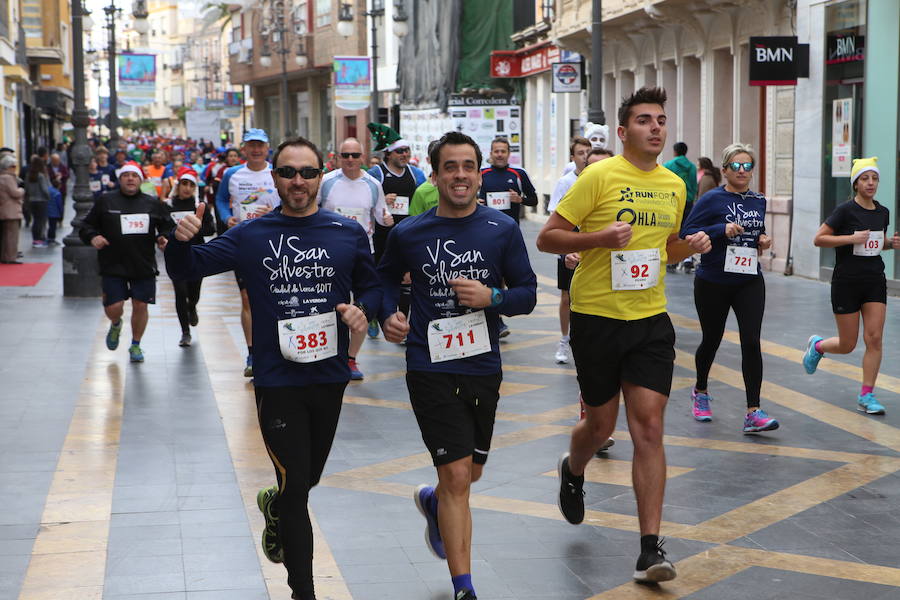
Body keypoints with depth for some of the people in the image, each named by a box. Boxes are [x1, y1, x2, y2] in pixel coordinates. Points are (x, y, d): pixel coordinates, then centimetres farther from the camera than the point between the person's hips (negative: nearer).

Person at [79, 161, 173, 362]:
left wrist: (163, 238, -4)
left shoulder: (153, 203, 7)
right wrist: (93, 237, -13)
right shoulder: (105, 201, 3)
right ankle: (115, 325, 33)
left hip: (144, 265, 1)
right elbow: (86, 226, 7)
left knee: (140, 305, 3)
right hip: (113, 265, -1)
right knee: (113, 307, -6)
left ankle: (135, 345, 24)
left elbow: (168, 226, 17)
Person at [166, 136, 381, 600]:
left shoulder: (349, 234, 0)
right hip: (277, 381, -3)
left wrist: (362, 309, -12)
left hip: (330, 377, 3)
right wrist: (181, 242, -23)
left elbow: (372, 287, 11)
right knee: (295, 486, -2)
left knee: (309, 476, 20)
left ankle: (274, 506, 56)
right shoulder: (251, 236, -3)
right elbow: (185, 271, -1)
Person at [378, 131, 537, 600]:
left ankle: (433, 502, 57)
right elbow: (386, 278, 15)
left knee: (471, 472, 20)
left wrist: (491, 297, -18)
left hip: (483, 368, 3)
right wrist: (387, 316, -4)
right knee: (457, 475, -10)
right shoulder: (408, 234, -3)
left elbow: (527, 294, 2)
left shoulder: (502, 230, -2)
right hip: (431, 369, -3)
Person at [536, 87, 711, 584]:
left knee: (649, 427, -6)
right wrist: (599, 237, -24)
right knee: (601, 424, 10)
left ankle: (650, 548, -4)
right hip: (597, 318, -3)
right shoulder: (600, 176, -9)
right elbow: (546, 238, -9)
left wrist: (690, 246, 1)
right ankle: (573, 470, 47)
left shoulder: (674, 185, 8)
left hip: (650, 319, 3)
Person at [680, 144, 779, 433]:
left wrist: (763, 241, 2)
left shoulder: (758, 201, 7)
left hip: (749, 282, 3)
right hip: (713, 282, -3)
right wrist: (722, 230, -25)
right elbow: (686, 233, -15)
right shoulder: (712, 199, -10)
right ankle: (700, 392, 41)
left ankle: (753, 414, -12)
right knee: (711, 340, 13)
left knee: (751, 342, -11)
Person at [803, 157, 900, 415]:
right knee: (847, 345, 3)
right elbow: (818, 239, -11)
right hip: (846, 283, -4)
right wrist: (852, 238, -20)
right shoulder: (846, 210, -11)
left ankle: (866, 396, 2)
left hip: (875, 282, 5)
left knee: (874, 338, -6)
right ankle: (817, 345, 36)